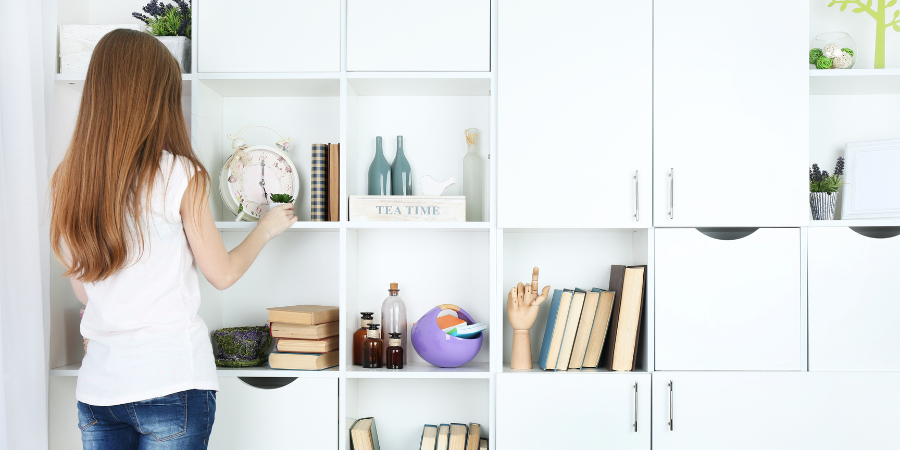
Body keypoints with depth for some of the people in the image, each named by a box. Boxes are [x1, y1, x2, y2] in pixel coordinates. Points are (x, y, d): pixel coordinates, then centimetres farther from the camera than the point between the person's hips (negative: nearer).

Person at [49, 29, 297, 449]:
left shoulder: (67, 179, 0)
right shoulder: (179, 174, -14)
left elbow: (83, 291, 9)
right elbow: (222, 273, -3)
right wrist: (267, 227, 13)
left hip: (97, 387, 5)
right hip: (172, 383, -4)